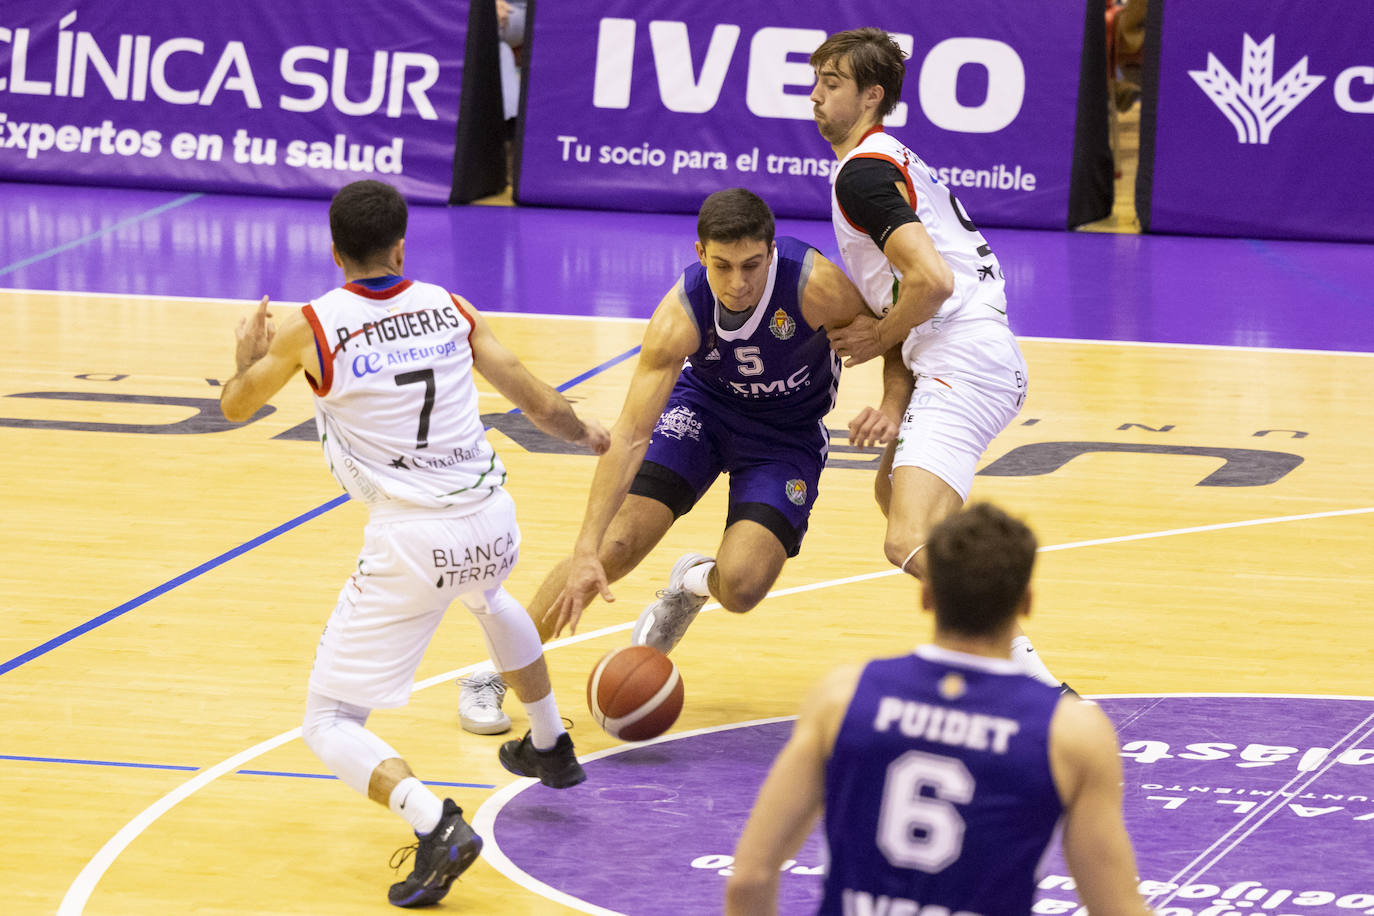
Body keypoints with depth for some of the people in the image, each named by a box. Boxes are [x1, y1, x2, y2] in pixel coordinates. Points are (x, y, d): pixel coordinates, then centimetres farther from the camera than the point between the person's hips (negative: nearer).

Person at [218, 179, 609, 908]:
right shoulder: (446, 307, 4)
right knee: (488, 598, 43)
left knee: (329, 725, 2)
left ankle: (435, 825, -23)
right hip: (492, 521, 5)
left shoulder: (311, 329, -6)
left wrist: (249, 354, 31)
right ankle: (550, 749, 58)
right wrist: (585, 434, 34)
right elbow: (532, 397, 13)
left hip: (412, 545, -5)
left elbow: (235, 408, 9)